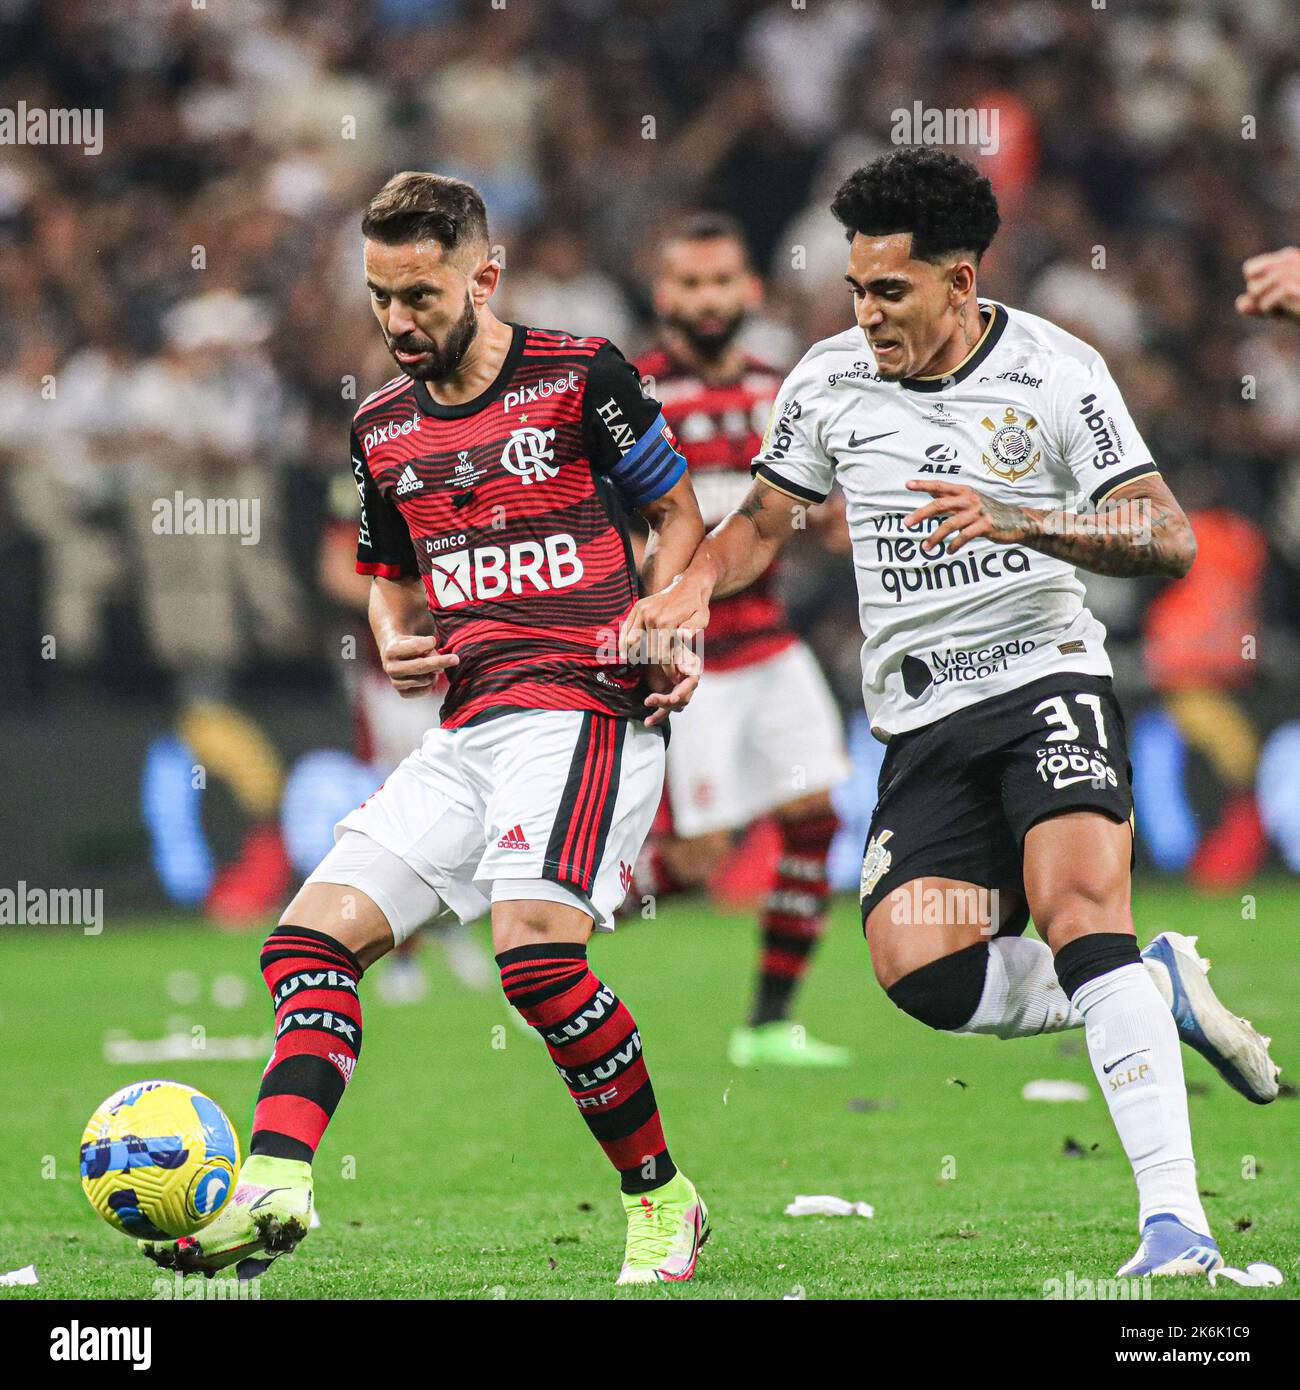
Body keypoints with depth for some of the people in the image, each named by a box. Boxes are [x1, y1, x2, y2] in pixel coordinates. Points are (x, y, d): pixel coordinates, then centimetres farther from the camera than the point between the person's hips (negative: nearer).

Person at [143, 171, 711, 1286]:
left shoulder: (579, 375, -1)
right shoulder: (383, 429, 16)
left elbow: (678, 514, 6)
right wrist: (398, 646, 6)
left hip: (583, 703, -7)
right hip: (467, 731, 7)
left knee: (535, 946, -27)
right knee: (316, 933, -7)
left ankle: (664, 1203, -11)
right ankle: (273, 1189, -19)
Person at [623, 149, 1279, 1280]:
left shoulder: (1054, 374, -6)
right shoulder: (829, 382, 6)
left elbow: (1170, 539, -11)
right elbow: (764, 522, 21)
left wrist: (1021, 521, -25)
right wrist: (694, 590, 0)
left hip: (1045, 679, -4)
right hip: (922, 721, 4)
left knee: (1077, 908, -26)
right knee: (918, 965, -18)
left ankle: (1174, 1215, -27)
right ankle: (1159, 989, 6)